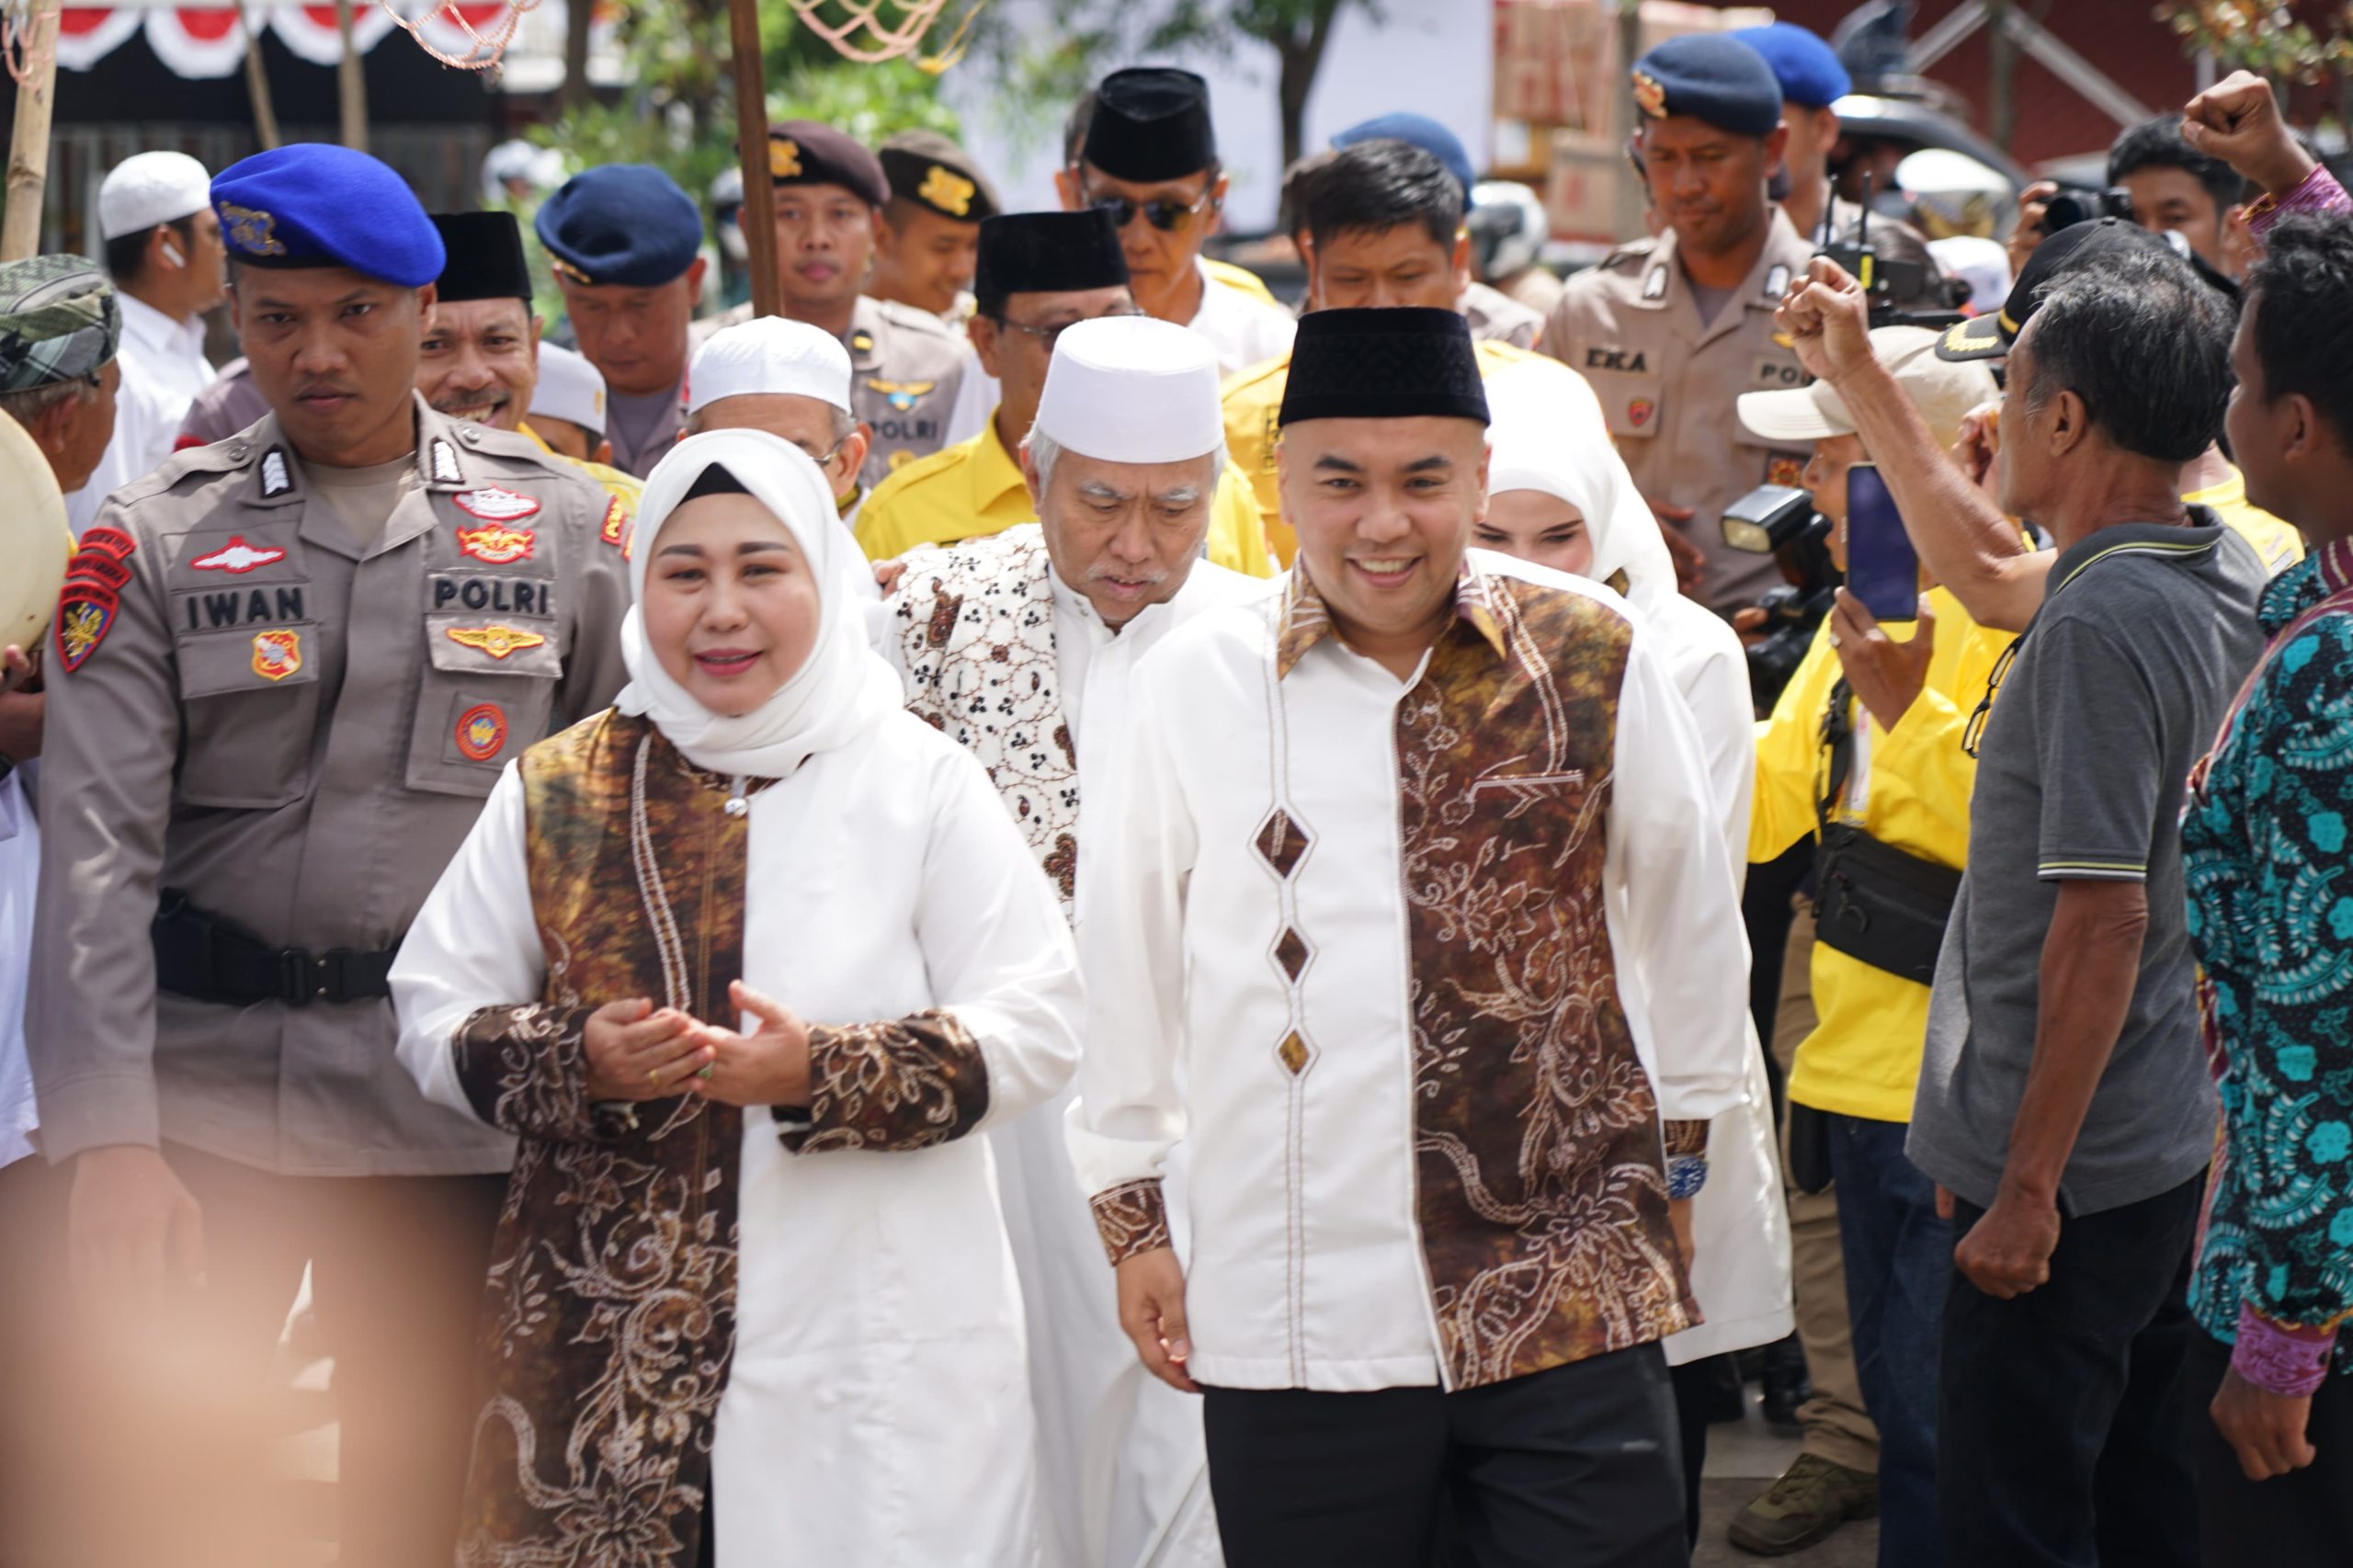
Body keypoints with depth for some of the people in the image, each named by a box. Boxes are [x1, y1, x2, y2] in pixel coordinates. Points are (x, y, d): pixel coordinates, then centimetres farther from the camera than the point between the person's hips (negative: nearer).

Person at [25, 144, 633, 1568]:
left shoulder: (564, 527, 5)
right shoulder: (158, 541, 2)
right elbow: (98, 852, -5)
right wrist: (109, 1138, -14)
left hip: (447, 1089, 0)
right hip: (206, 1081, 0)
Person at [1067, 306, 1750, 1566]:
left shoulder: (1599, 660, 0)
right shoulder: (1196, 684, 0)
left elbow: (1687, 931, 14)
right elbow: (1123, 962, 11)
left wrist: (1678, 1155, 21)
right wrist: (1130, 1215, 15)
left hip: (1572, 1305, 0)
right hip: (1295, 1314, 0)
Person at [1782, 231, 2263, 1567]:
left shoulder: (2102, 626, -23)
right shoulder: (2225, 577, 6)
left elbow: (2100, 928, -25)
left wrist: (2027, 1189, -21)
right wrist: (1860, 381, 32)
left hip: (2068, 1169, -10)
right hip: (2172, 1148, 10)